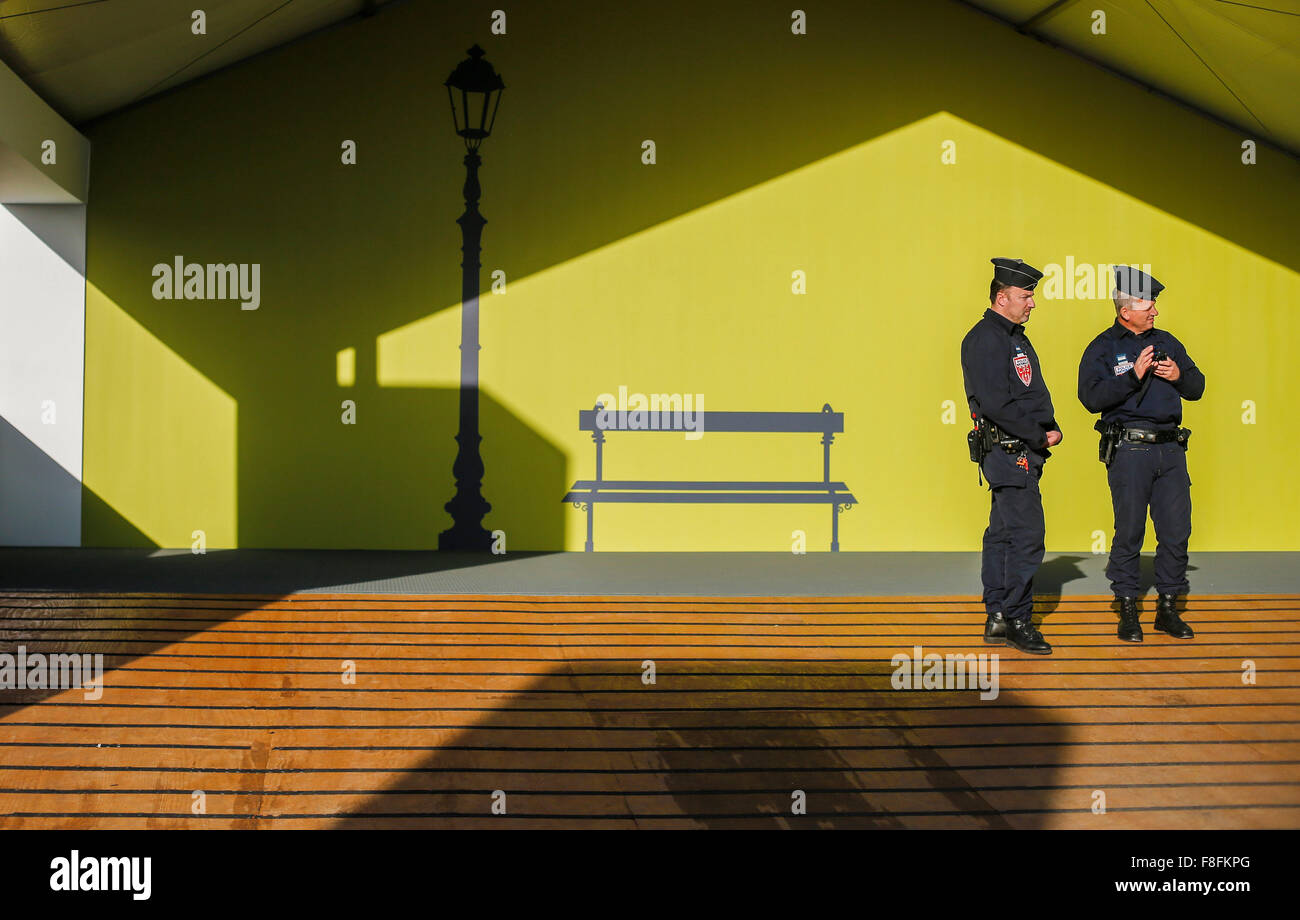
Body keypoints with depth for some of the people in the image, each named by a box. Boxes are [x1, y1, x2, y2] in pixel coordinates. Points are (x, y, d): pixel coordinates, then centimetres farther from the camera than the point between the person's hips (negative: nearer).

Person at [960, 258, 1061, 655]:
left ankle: (996, 619, 17)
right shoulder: (986, 339, -13)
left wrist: (1052, 428, 6)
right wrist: (1039, 436, -14)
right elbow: (994, 403, -21)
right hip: (1009, 453, -10)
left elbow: (1034, 395, 25)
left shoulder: (1014, 337, 19)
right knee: (1026, 534, -11)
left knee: (1003, 533, 12)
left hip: (1023, 451, 10)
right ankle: (1016, 622, -6)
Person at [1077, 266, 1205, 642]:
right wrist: (1134, 375, -18)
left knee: (1177, 531, 3)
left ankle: (1168, 608, 14)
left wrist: (1179, 376, -3)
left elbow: (1197, 386, 18)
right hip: (1129, 449, -5)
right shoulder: (1103, 348, 0)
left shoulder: (1166, 342, 16)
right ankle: (1128, 611, 9)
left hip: (1170, 448, 5)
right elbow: (1091, 396, -13)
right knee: (1129, 532, -1)